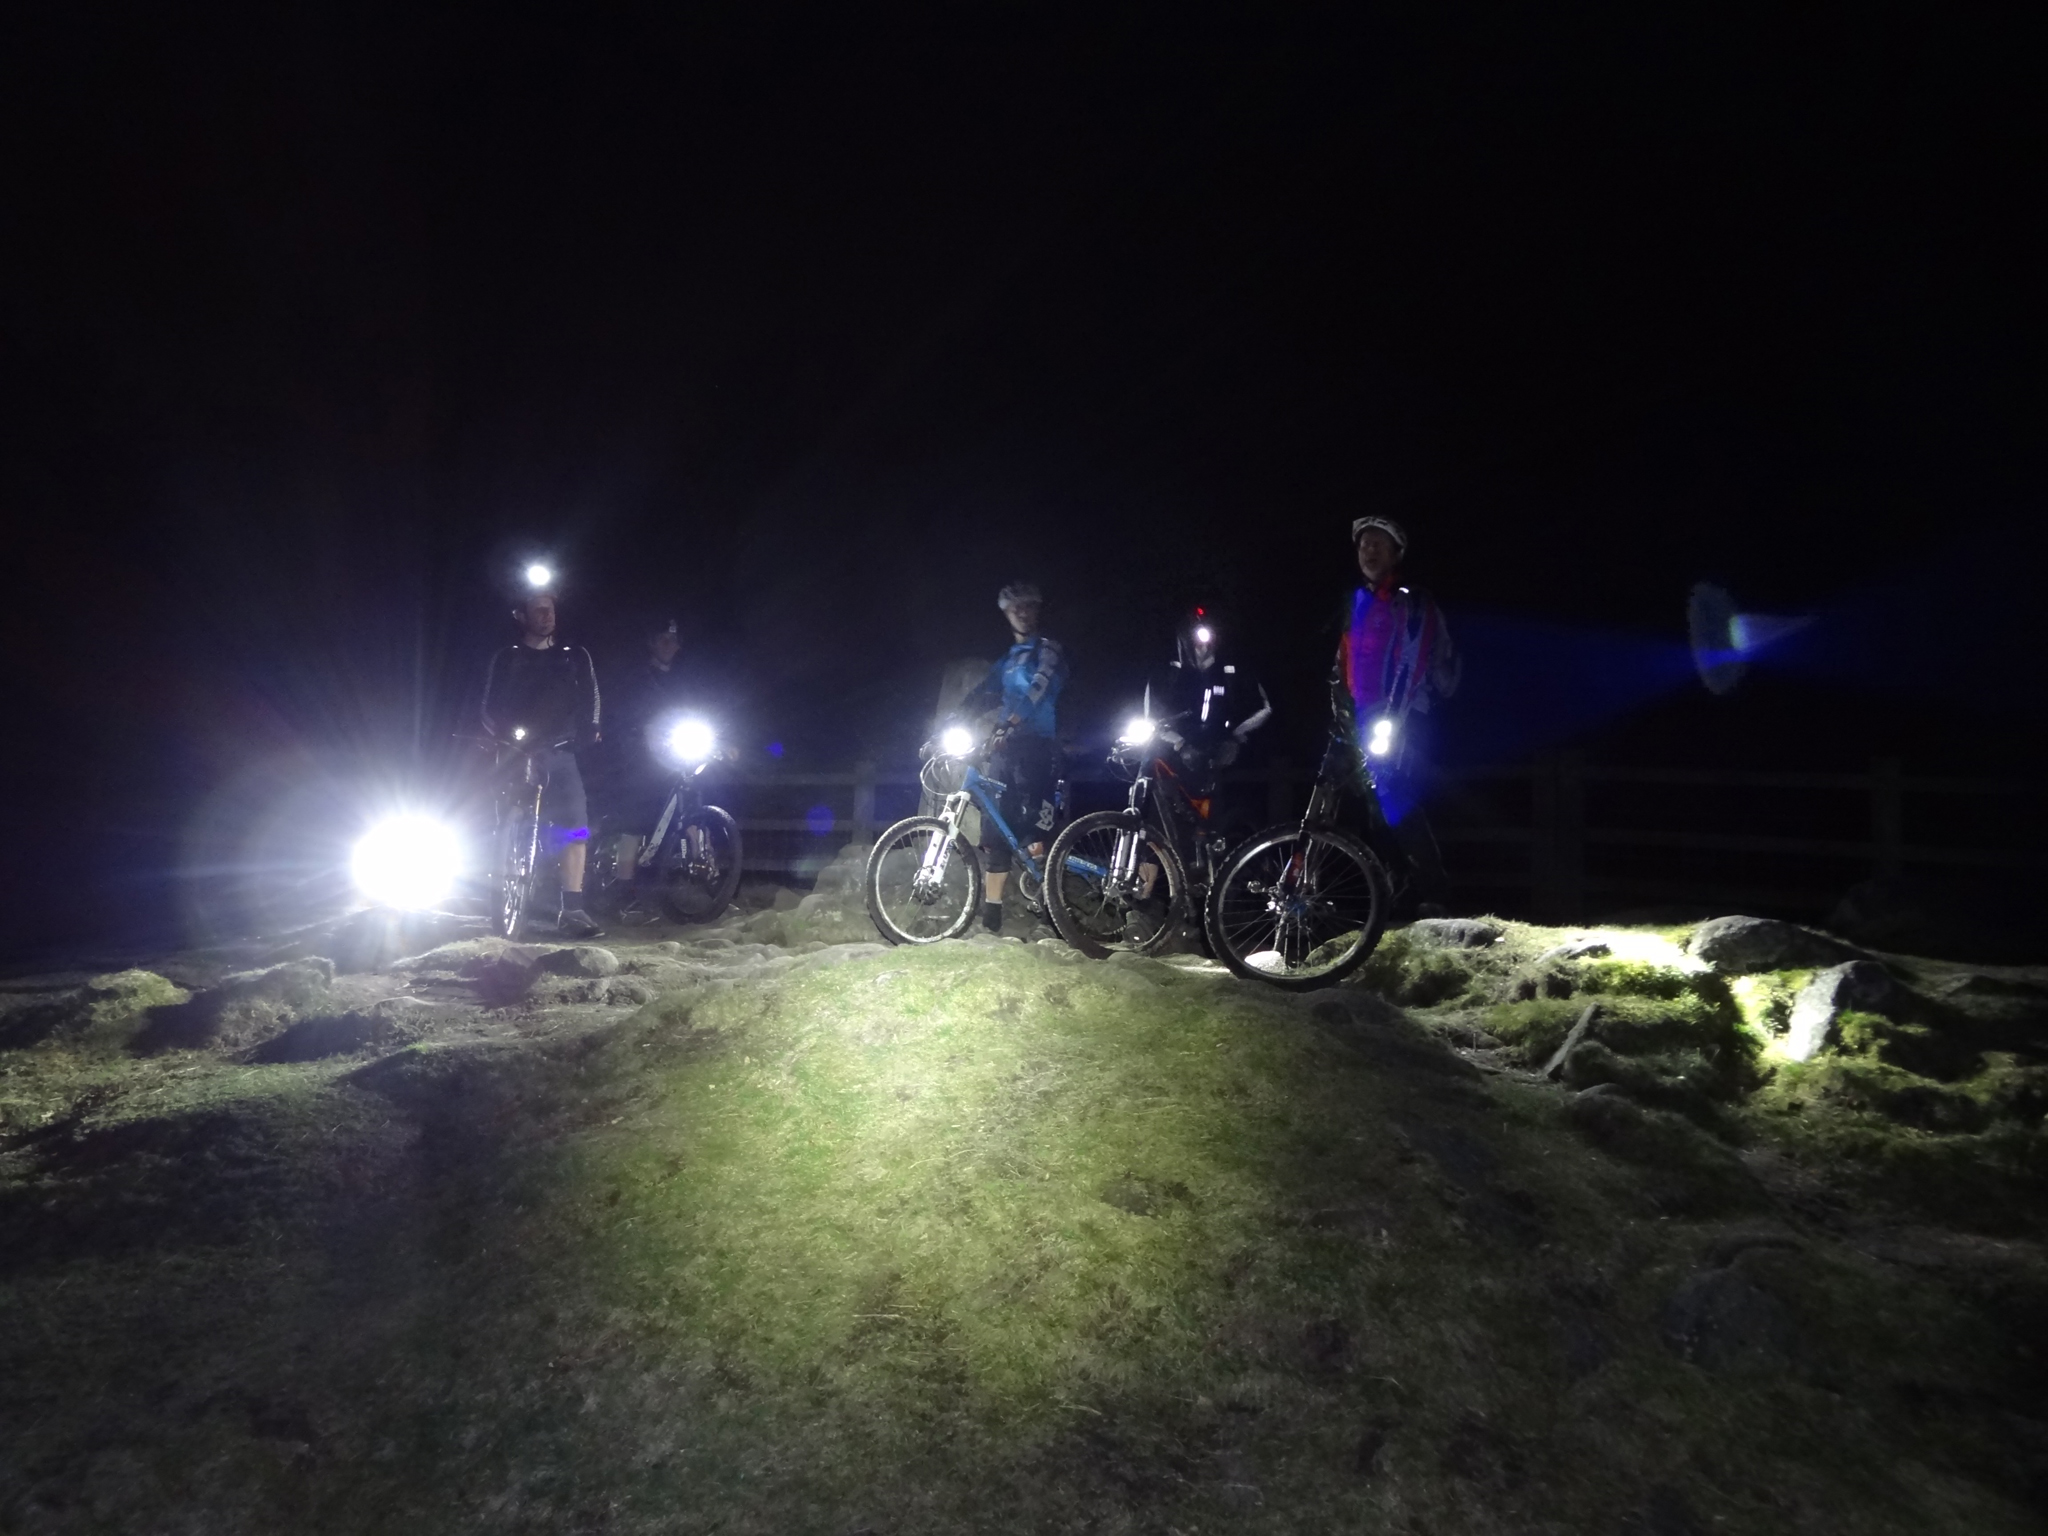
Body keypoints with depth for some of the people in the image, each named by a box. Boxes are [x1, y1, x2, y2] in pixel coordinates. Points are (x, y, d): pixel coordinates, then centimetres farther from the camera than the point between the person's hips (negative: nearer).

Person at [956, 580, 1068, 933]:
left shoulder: (1049, 651, 1)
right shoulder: (1007, 660, 24)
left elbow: (1038, 691, -17)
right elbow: (979, 696, 17)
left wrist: (1009, 724, -31)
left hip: (1036, 745, -7)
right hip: (1005, 745, 7)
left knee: (1032, 820, -20)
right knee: (994, 825, 4)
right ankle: (991, 911, 9)